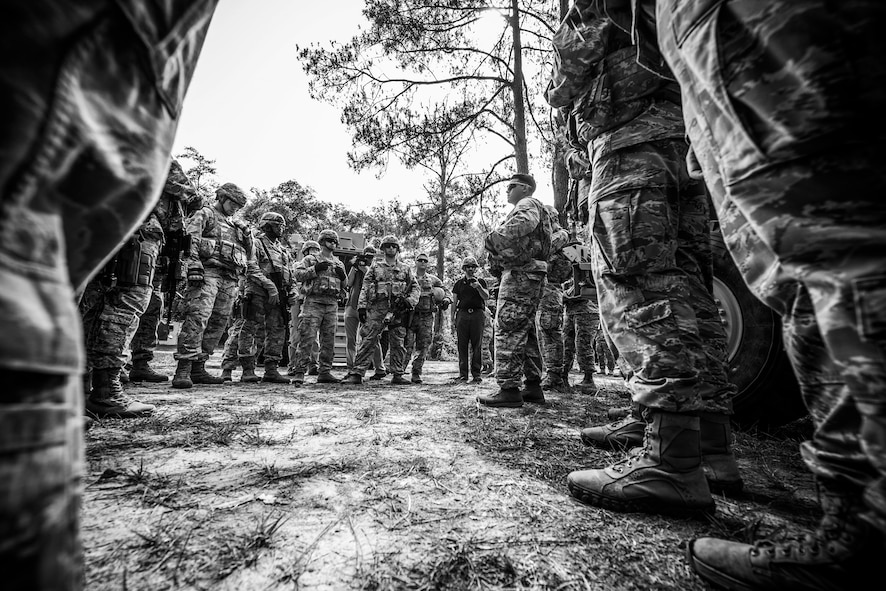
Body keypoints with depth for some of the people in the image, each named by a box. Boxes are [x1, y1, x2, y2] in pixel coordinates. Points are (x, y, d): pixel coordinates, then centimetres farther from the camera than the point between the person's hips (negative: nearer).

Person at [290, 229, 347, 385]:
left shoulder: (339, 264, 21)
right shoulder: (310, 259, 8)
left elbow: (345, 285, 22)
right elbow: (298, 274, -5)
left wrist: (343, 276, 2)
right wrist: (315, 269, -14)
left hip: (332, 304, 5)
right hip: (313, 302, -4)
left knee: (329, 341, 6)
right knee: (307, 338, -8)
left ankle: (325, 372, 14)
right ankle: (299, 372, -4)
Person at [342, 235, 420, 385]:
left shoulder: (405, 269, 15)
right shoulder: (375, 267, 12)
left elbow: (416, 288, 14)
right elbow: (365, 288, 7)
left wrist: (410, 301, -4)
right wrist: (361, 306, -4)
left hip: (397, 309, 1)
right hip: (377, 308, -1)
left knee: (398, 343, 3)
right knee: (368, 340, -6)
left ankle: (397, 375, 12)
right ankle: (356, 374, -3)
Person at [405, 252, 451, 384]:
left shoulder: (433, 279, 15)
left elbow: (446, 290, 16)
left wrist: (446, 299, -3)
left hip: (427, 317, 2)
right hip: (410, 315, -2)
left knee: (422, 347, 3)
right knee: (407, 346, -7)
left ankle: (416, 374, 14)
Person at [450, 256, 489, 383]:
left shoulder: (481, 281, 13)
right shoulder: (459, 283, 15)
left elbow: (486, 297, 1)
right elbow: (454, 302, 14)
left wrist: (478, 286, -14)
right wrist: (452, 320, 8)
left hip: (477, 314, -1)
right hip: (462, 314, 1)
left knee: (476, 346, -2)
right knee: (462, 345, -1)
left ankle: (476, 374, 4)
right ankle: (463, 374, 5)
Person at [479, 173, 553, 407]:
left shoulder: (528, 204, 0)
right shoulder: (526, 209, 32)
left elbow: (524, 223, -26)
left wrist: (494, 238, -16)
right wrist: (497, 259, 5)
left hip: (520, 273, -11)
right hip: (529, 275, 11)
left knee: (509, 328, -12)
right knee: (525, 330, 11)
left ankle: (509, 389, -11)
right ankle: (533, 387, 17)